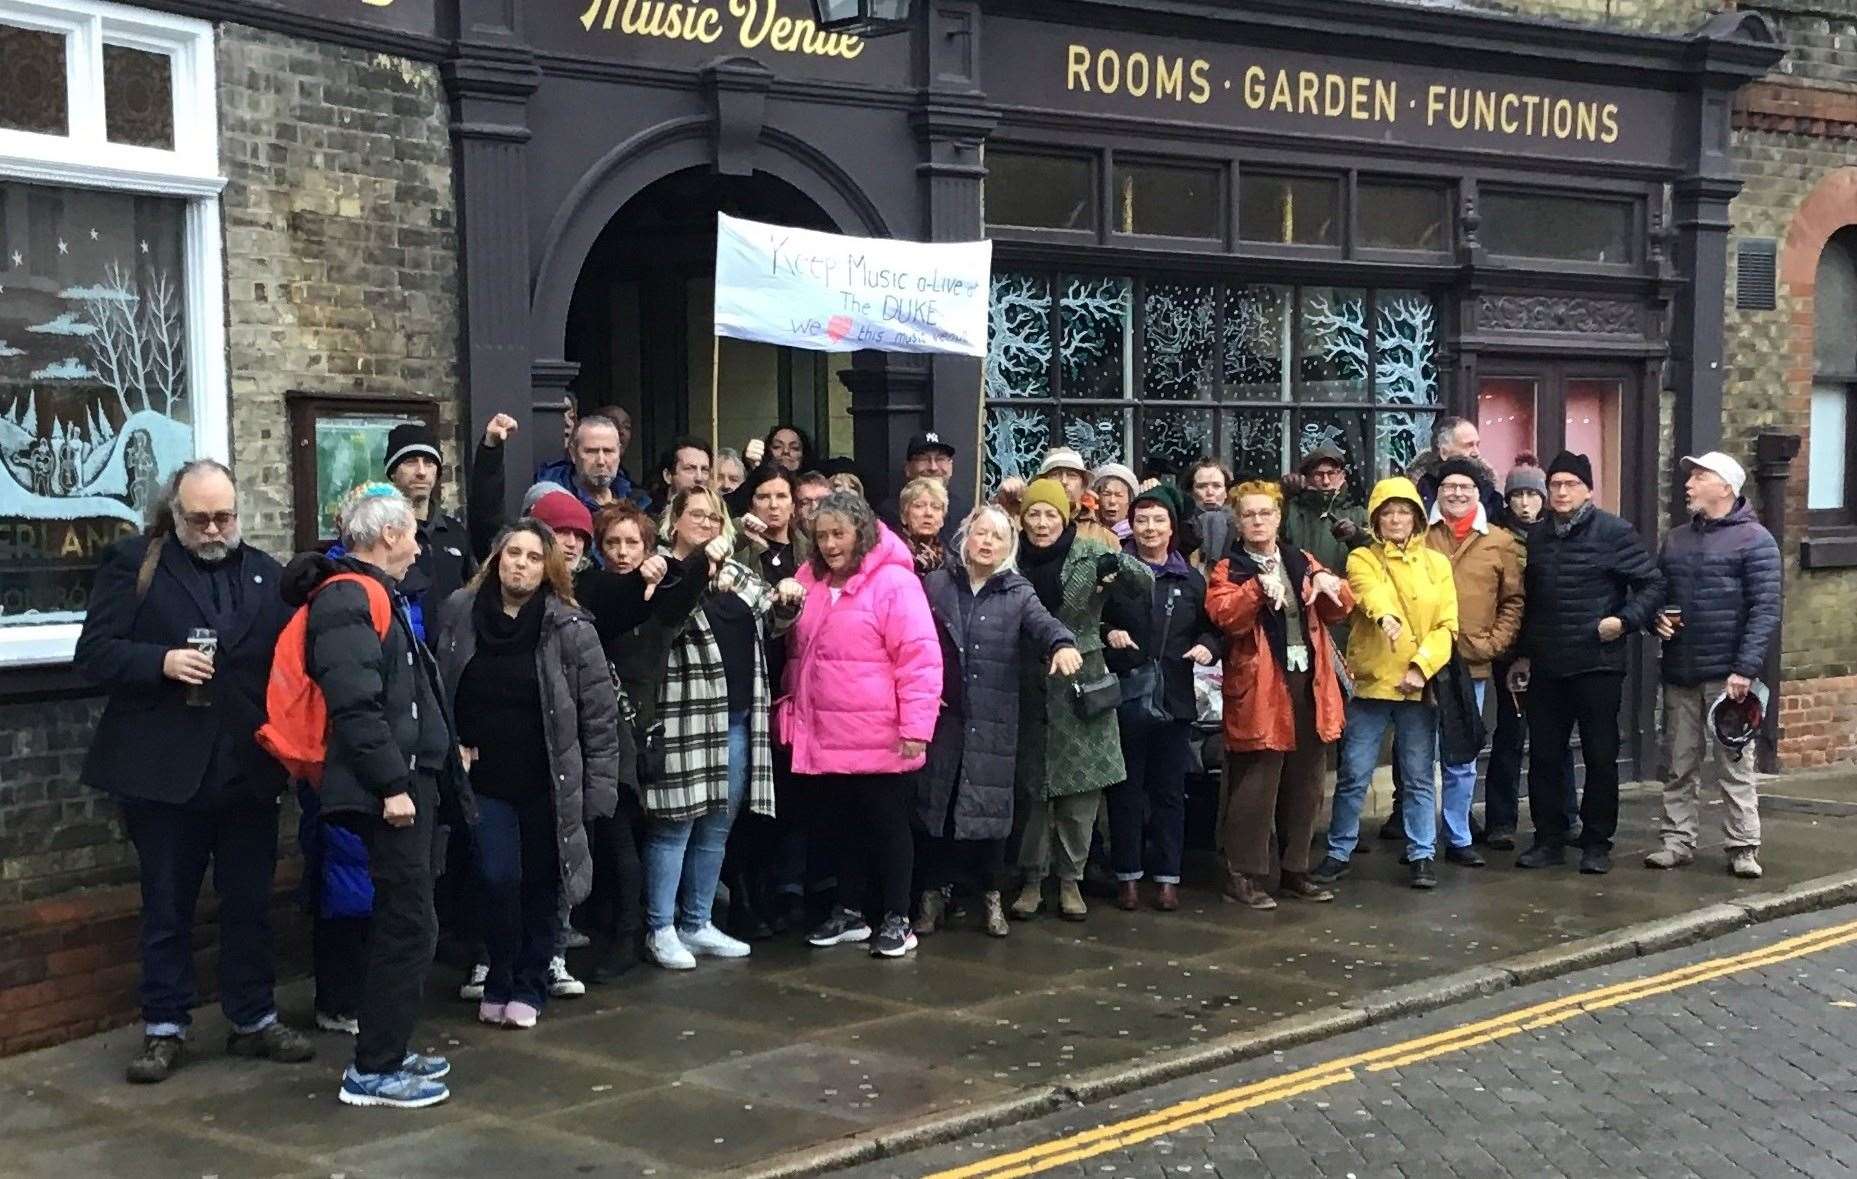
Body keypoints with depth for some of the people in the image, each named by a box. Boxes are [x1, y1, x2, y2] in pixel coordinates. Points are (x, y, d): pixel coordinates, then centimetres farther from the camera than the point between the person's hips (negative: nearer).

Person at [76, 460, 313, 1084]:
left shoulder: (266, 573, 10)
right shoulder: (132, 562, 0)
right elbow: (94, 652, -4)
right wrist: (162, 662, -20)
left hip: (248, 769, 3)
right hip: (164, 770, -3)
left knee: (250, 904, 11)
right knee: (167, 908, 8)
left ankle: (254, 1019, 22)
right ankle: (164, 1028, 19)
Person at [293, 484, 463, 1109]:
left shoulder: (371, 595, 19)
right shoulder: (348, 600, -14)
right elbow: (356, 705, -23)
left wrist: (442, 748, 21)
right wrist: (392, 784, -23)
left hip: (411, 780, 11)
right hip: (394, 787, -11)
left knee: (403, 924, 16)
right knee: (409, 927, -6)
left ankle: (388, 1051, 26)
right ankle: (374, 1070, 1)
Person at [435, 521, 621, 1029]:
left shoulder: (569, 628, -9)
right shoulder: (459, 613, 0)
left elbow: (601, 712, -7)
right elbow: (440, 691, 12)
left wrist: (600, 785, -8)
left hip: (549, 780, -1)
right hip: (486, 777, 1)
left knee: (541, 885, 7)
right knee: (498, 879, -5)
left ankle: (530, 988, 22)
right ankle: (498, 983, 14)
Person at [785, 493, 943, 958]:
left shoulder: (894, 581, -12)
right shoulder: (810, 582, 9)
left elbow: (920, 659, -16)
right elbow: (798, 655, 19)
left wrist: (916, 727, -19)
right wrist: (793, 708, 14)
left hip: (879, 738, -6)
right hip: (826, 736, 6)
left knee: (888, 826, 5)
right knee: (843, 825, 16)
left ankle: (898, 919, 16)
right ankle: (850, 912, 28)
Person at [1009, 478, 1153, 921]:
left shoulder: (1090, 554, -3)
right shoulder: (1014, 561, 3)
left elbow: (1146, 584, -7)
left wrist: (1120, 565, -26)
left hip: (1081, 683, -1)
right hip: (1030, 686, 1)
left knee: (1080, 784, 2)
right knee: (1032, 784, 5)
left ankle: (1070, 879, 15)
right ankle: (1032, 879, 16)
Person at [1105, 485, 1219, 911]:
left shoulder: (1191, 580, 10)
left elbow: (1211, 628, 15)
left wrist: (1207, 646, -5)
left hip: (1174, 699, 2)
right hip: (1126, 696, -2)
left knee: (1170, 791, 8)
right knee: (1126, 790, 4)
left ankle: (1167, 876, 15)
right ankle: (1128, 875, 14)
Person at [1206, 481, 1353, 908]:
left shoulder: (1302, 562, 15)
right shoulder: (1228, 570, 1)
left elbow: (1339, 609, 7)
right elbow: (1225, 617, -16)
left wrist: (1329, 584, -14)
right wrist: (1259, 588, -31)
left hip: (1310, 683, 5)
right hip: (1260, 689, -5)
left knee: (1305, 784, 12)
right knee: (1256, 786, -5)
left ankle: (1296, 870, 23)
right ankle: (1244, 874, 4)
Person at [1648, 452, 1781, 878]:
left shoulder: (1754, 540, -4)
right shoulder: (1675, 540, 15)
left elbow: (1765, 610, -10)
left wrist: (1746, 669, -18)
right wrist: (1657, 619, -1)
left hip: (1727, 675, -5)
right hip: (1679, 674, 6)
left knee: (1734, 764, 0)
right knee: (1678, 764, 9)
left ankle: (1743, 847, 7)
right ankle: (1678, 840, 17)